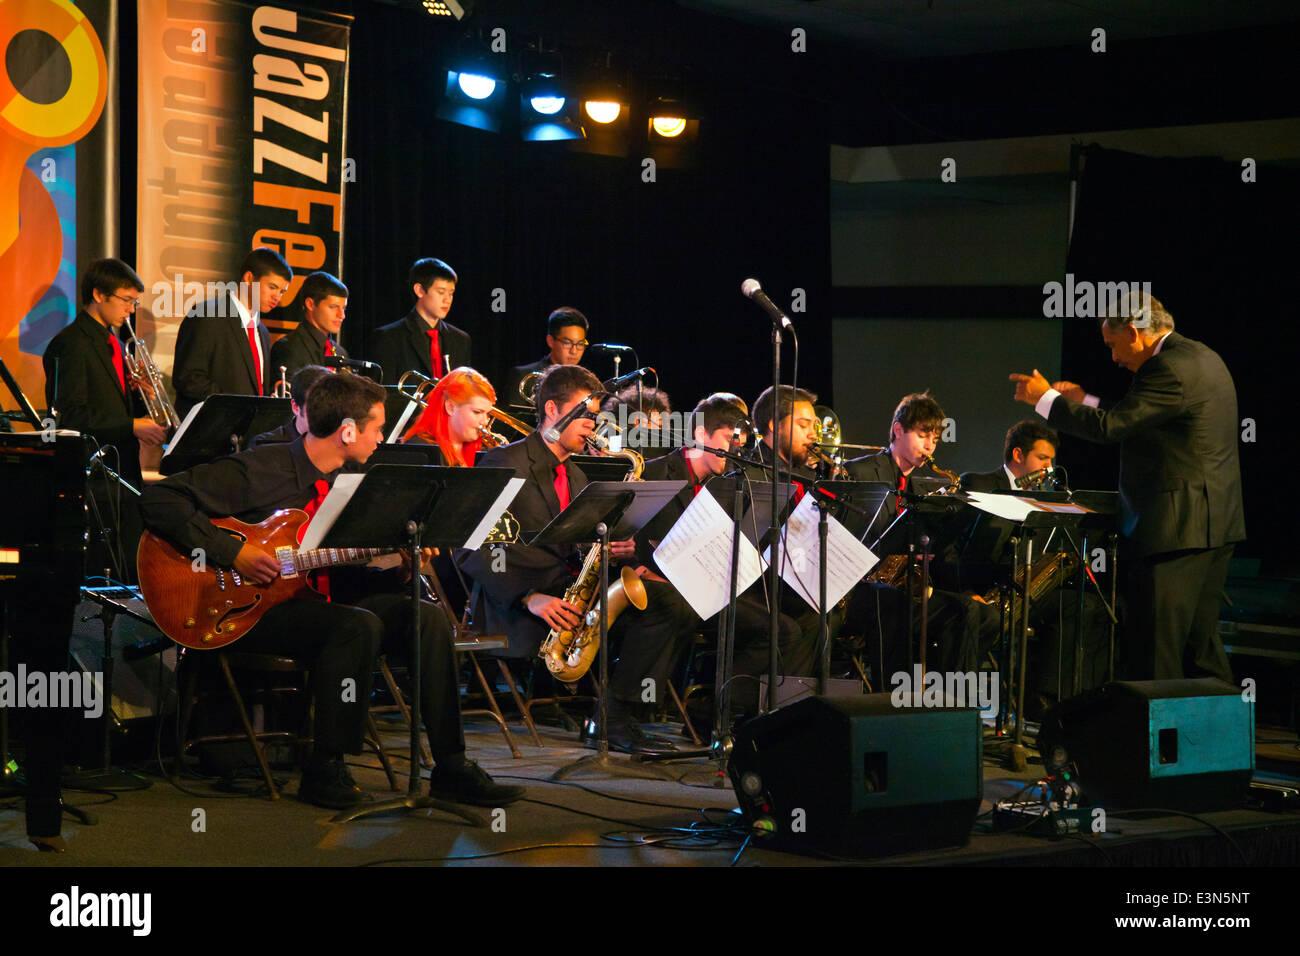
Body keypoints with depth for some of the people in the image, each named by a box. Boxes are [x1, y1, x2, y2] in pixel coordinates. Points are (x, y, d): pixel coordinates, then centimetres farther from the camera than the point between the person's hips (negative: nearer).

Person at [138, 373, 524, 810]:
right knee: (358, 625, -33)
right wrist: (232, 552, -23)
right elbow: (158, 500, -17)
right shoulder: (256, 470, -11)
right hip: (254, 609, -7)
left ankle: (451, 767, -8)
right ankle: (325, 770, -24)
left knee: (427, 616, -11)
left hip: (321, 602, 7)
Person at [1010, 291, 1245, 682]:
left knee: (1154, 656, -5)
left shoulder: (1172, 368, -17)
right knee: (1201, 648, 16)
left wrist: (1045, 399, -6)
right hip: (1216, 527, 10)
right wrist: (1084, 401, 20)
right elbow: (1132, 420, 22)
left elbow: (1110, 427, -18)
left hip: (1176, 529, -10)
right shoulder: (1202, 357, 15)